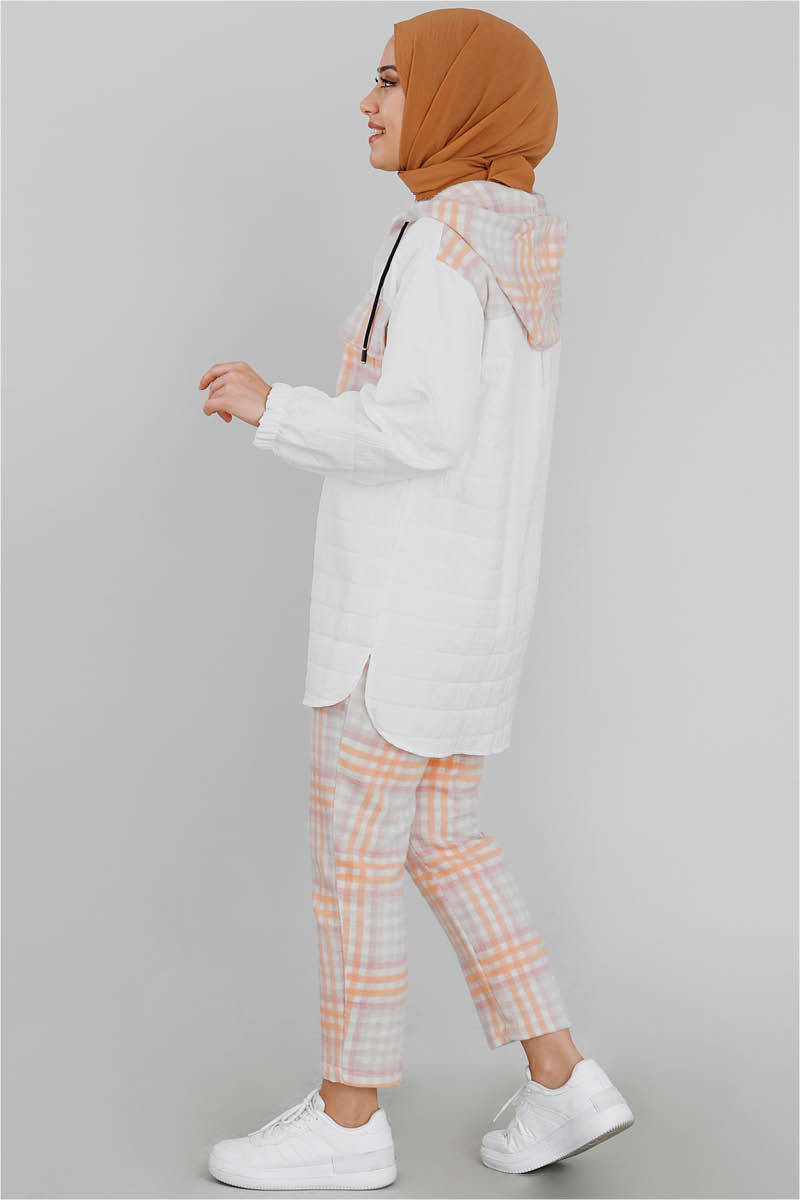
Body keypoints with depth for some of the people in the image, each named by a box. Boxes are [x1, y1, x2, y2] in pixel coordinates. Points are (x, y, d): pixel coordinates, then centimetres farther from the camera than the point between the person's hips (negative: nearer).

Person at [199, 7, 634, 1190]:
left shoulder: (446, 240, -16)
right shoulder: (525, 256, 12)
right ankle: (561, 1081, 19)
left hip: (411, 608, -9)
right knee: (441, 843, 16)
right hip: (476, 599, 9)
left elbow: (423, 430, -25)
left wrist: (275, 407, -11)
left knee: (352, 859, 3)